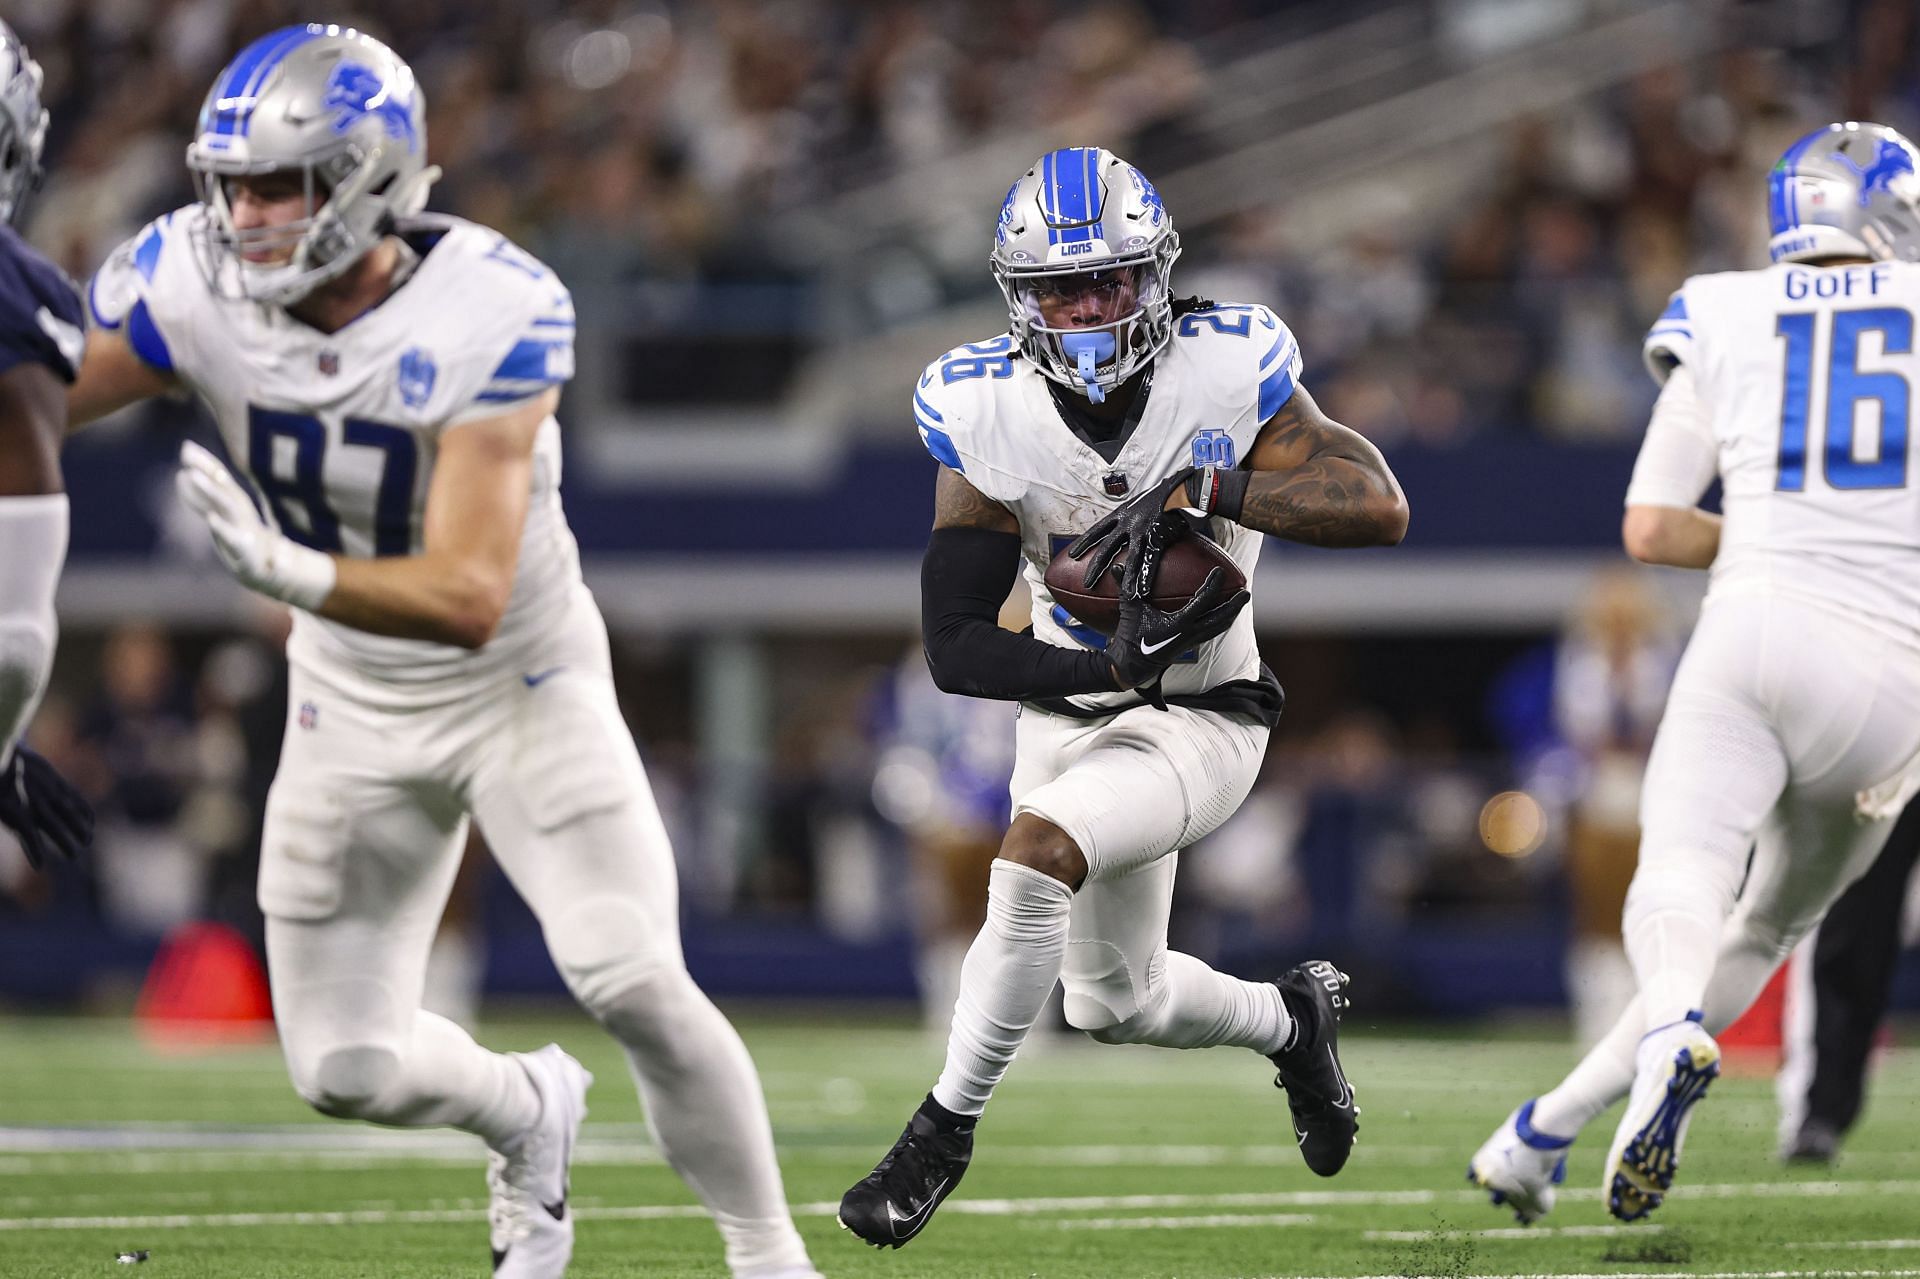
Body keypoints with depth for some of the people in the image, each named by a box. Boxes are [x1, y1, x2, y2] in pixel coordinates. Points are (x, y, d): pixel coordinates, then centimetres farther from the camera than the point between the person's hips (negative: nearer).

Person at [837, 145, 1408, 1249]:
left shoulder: (1226, 372, -19)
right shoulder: (985, 413, -16)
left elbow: (1381, 506, -25)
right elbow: (956, 648, -17)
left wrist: (1204, 490, -34)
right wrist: (1117, 659, -30)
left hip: (1200, 717, -4)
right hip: (1067, 708, 4)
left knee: (1040, 848, -31)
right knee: (1116, 1004, 16)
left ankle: (945, 1133, -17)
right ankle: (1293, 1017, 49)